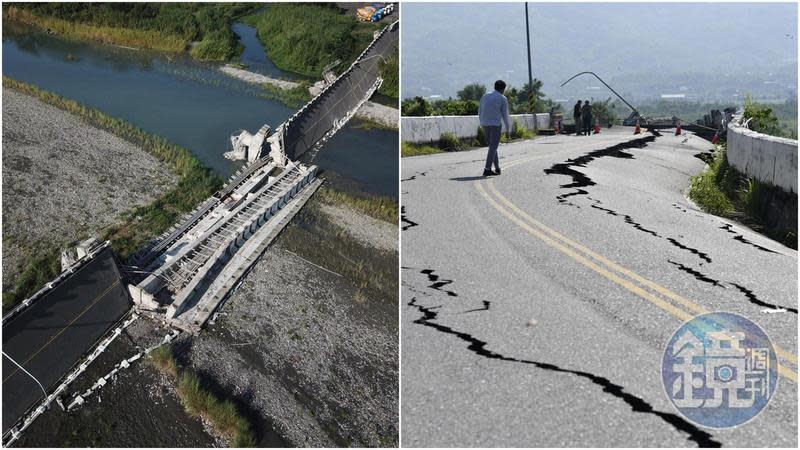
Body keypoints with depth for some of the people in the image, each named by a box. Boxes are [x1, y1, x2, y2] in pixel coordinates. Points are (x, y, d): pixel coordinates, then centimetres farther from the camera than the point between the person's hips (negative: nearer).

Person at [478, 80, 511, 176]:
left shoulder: (485, 96, 11)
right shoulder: (503, 99, -4)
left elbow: (480, 112, 14)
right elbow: (505, 115, -5)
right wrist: (508, 129, 2)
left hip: (485, 124, 5)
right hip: (496, 124, -5)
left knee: (492, 146, 16)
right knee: (493, 147, -4)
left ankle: (497, 168, 21)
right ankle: (487, 169, -11)